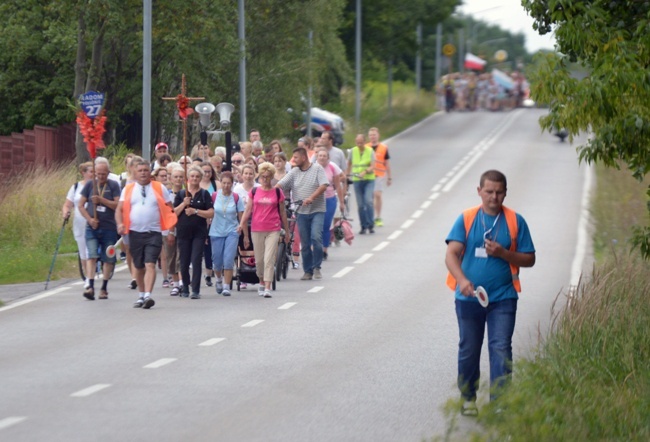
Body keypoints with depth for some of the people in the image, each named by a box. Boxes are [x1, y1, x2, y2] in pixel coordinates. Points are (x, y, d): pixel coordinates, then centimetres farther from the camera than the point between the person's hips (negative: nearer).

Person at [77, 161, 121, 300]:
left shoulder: (113, 185, 0)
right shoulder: (90, 184, 5)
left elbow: (117, 205, -9)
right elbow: (81, 205, 6)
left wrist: (101, 200, -20)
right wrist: (89, 219, -8)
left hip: (109, 228, 0)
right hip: (92, 228, 0)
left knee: (108, 259, 4)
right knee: (92, 256, -13)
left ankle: (104, 288, 15)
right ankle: (90, 286, -20)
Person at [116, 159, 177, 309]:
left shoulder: (160, 189, 5)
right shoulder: (128, 190, 9)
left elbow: (170, 210, 7)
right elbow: (119, 209, 8)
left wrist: (171, 229, 0)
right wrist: (120, 224, -11)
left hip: (154, 233, -2)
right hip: (135, 233, 2)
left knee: (150, 264, -16)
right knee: (139, 267, 11)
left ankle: (148, 296, -24)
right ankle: (141, 296, 26)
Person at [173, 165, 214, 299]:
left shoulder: (204, 194, 4)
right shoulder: (181, 194, 8)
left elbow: (211, 213, -3)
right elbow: (174, 213, 3)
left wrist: (195, 211, -13)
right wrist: (184, 204, -12)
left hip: (199, 232, -2)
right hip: (183, 231, 2)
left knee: (196, 260, -11)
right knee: (184, 262, 6)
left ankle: (196, 290, -11)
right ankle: (185, 288, 22)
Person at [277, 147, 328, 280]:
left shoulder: (317, 169, -1)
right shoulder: (294, 172, 9)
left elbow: (323, 185, -12)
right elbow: (280, 185, 1)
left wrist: (311, 198, -25)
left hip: (317, 211, -4)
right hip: (301, 212, 4)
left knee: (316, 237, -19)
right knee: (305, 243, 5)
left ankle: (317, 267, -5)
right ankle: (308, 271, 14)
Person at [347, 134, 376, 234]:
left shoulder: (370, 151, -2)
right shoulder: (353, 151, 5)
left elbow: (372, 166, -11)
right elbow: (349, 163, 19)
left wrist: (365, 172, -28)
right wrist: (348, 174, 17)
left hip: (369, 180, -3)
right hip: (357, 180, 3)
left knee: (368, 201, -18)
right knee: (360, 205, 2)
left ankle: (371, 225, -11)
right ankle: (363, 226, 10)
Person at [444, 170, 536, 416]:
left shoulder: (515, 221, 1)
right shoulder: (466, 219, -1)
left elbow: (529, 259, 3)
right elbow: (451, 254, -10)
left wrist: (502, 253, -15)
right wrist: (462, 280, -28)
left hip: (503, 297, -1)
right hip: (469, 297, 1)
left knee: (501, 349, -9)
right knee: (468, 349, 12)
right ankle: (468, 398, 29)